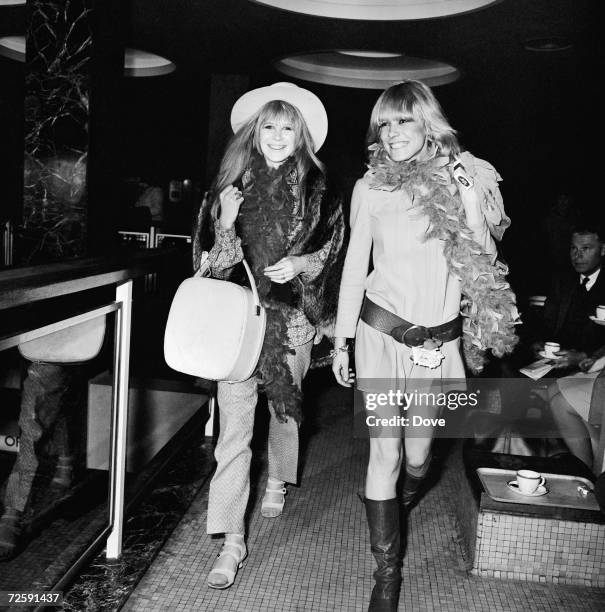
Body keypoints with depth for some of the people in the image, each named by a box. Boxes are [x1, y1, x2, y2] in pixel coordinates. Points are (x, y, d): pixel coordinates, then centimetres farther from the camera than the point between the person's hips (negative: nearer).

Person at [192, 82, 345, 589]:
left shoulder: (318, 191, 1)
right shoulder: (232, 185, 2)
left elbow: (332, 251, 7)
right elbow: (217, 263, 3)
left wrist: (299, 264, -11)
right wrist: (227, 222, -15)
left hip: (292, 318, 1)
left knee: (286, 406, 19)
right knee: (234, 426, -5)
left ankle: (277, 481, 48)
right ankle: (233, 539, 3)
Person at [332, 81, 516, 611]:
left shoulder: (464, 178, -1)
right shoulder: (370, 188, -1)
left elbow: (483, 262, -4)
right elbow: (354, 267, 5)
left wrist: (469, 196, -15)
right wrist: (341, 341, 7)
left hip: (438, 339, 1)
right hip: (381, 331, -1)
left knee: (417, 452, 13)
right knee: (385, 452, -2)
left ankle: (397, 505, 50)